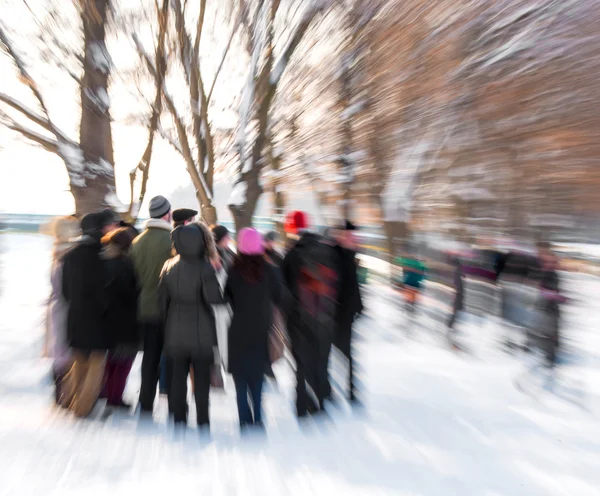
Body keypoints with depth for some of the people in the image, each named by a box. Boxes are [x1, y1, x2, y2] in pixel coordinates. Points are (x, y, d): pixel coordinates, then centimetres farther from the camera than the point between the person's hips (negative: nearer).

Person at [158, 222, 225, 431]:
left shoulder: (169, 266, 1)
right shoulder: (204, 267, -16)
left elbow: (162, 299, 6)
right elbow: (212, 297, -25)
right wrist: (226, 297, -5)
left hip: (175, 332, 4)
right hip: (201, 333, -4)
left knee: (177, 375, 14)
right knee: (202, 377, 9)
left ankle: (179, 418, 21)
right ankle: (202, 421, 16)